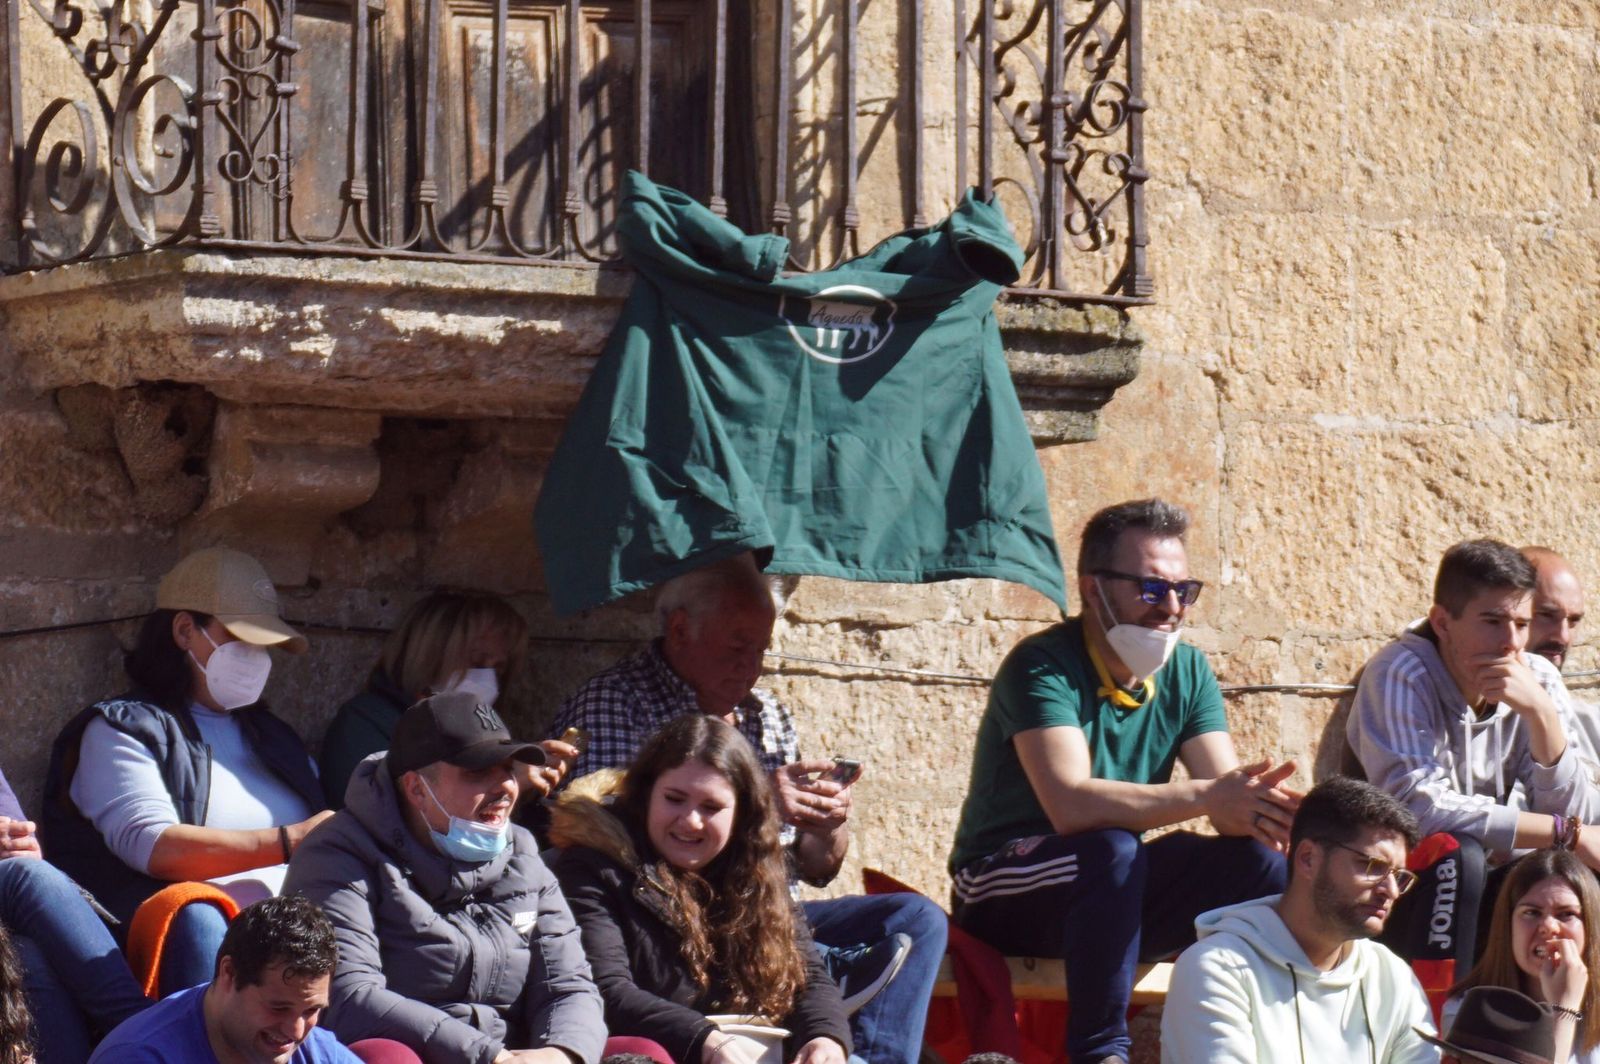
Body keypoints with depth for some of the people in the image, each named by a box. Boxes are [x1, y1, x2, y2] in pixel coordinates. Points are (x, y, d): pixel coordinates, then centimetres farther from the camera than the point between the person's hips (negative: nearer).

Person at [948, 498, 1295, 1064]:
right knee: (1111, 849, -37)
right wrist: (1205, 797, -41)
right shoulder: (1042, 667, -17)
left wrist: (1263, 806, -33)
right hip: (1003, 891, -6)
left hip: (1115, 894, 6)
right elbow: (1070, 804, -33)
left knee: (1261, 863, -17)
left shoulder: (1187, 673, 5)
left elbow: (1227, 800, -7)